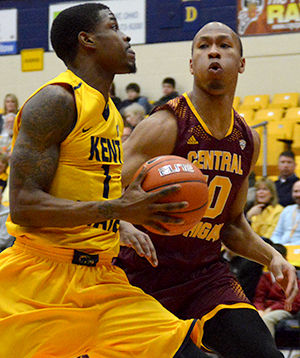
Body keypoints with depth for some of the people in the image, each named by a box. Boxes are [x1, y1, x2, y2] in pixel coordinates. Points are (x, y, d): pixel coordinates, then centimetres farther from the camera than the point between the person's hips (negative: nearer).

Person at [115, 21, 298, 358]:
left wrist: (271, 256, 4)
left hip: (206, 273, 5)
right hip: (143, 274, -5)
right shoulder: (165, 126, -13)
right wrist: (124, 228, -39)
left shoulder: (247, 140, 8)